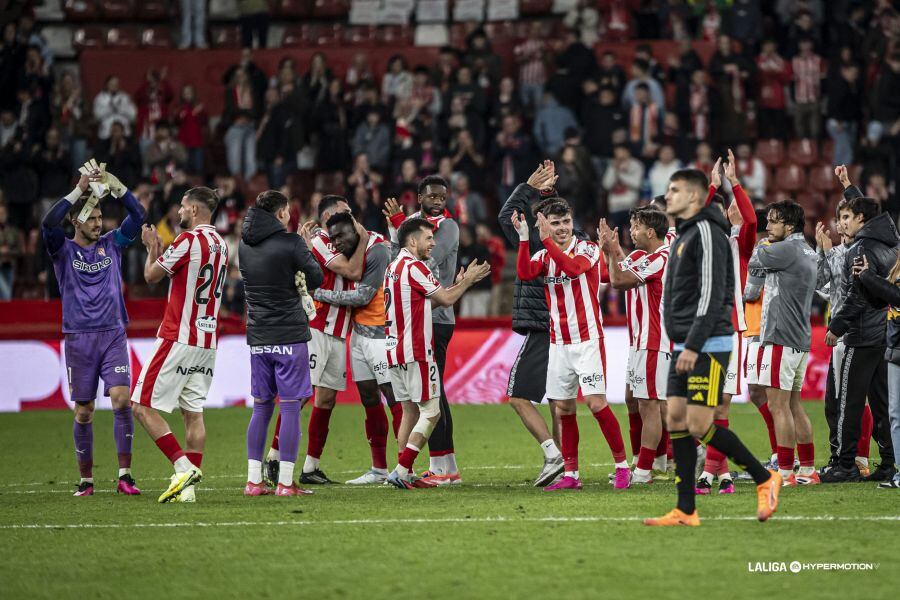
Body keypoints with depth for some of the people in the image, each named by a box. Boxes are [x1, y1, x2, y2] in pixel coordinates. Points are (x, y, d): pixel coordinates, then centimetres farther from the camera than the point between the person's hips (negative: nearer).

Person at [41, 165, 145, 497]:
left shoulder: (112, 244, 10)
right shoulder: (63, 249, 3)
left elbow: (137, 215, 1)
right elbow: (49, 223, -16)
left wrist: (114, 184, -10)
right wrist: (79, 190, -20)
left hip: (113, 335, 1)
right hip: (79, 338, -1)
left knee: (121, 400, -14)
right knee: (83, 412, 3)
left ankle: (124, 476, -12)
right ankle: (86, 480, 14)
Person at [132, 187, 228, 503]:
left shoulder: (189, 240, -14)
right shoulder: (220, 244, 12)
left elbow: (152, 276, -3)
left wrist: (152, 248, 14)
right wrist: (158, 248, 26)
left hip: (178, 340, -8)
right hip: (207, 343, 8)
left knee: (144, 407, -4)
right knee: (193, 414, 8)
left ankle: (184, 468, -14)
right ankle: (188, 487, 3)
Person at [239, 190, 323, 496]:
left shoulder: (244, 245, 7)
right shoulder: (290, 242, -10)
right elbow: (316, 279, -6)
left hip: (258, 338, 6)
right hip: (289, 335, -6)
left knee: (261, 408, 12)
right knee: (290, 407, -2)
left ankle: (254, 480, 9)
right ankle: (285, 482, -5)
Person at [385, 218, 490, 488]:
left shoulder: (393, 268, 17)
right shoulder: (414, 267, -13)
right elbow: (446, 299, -8)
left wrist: (459, 283, 21)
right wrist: (467, 280, 8)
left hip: (395, 351, 9)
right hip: (416, 352, -9)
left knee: (410, 411, 12)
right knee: (430, 412, -6)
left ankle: (404, 475, 8)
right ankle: (401, 471, -13)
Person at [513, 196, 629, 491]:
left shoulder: (588, 249, -4)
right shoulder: (543, 255, 9)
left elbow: (573, 267, -26)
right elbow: (524, 273, -12)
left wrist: (547, 239, -28)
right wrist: (523, 237, -19)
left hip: (588, 339, -5)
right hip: (559, 342, 5)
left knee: (596, 402, -12)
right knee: (564, 408, 4)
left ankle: (622, 465, -2)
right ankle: (570, 474, 10)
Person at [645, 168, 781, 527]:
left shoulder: (707, 232, -12)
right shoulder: (684, 235, 18)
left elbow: (712, 295, -20)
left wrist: (693, 347, -23)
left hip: (707, 347, -10)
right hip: (685, 348, 10)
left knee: (699, 425, -13)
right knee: (676, 420, 3)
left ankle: (765, 480, 1)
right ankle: (686, 512, 3)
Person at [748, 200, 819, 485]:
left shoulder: (787, 250, -14)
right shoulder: (807, 252, 17)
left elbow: (748, 258, -7)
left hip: (781, 338, -10)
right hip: (800, 338, 10)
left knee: (779, 405, -8)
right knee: (793, 405, 13)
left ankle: (785, 472, -9)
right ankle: (808, 470, 15)